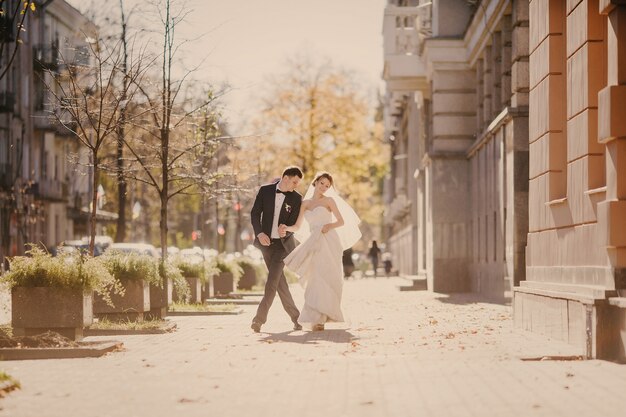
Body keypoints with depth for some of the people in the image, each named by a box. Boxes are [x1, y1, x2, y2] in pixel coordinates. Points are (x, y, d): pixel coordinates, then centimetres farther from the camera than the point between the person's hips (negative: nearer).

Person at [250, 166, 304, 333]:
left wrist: (286, 231, -27)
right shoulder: (265, 191, -2)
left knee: (272, 280, -15)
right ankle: (295, 316, 17)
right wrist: (259, 233, -15)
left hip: (283, 243, -2)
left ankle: (259, 318, -16)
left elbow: (295, 223, -4)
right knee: (279, 280, 7)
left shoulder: (296, 198, -4)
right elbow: (255, 213, -1)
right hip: (266, 242, 2)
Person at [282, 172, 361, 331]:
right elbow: (298, 226, 12)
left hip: (329, 243, -3)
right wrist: (286, 228, -9)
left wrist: (330, 225, -14)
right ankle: (317, 318, -5)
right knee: (316, 279, -5)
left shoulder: (329, 200, 6)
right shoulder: (305, 203, 15)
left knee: (326, 278, -8)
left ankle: (318, 317, -6)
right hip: (314, 245, 3)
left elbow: (342, 222, 5)